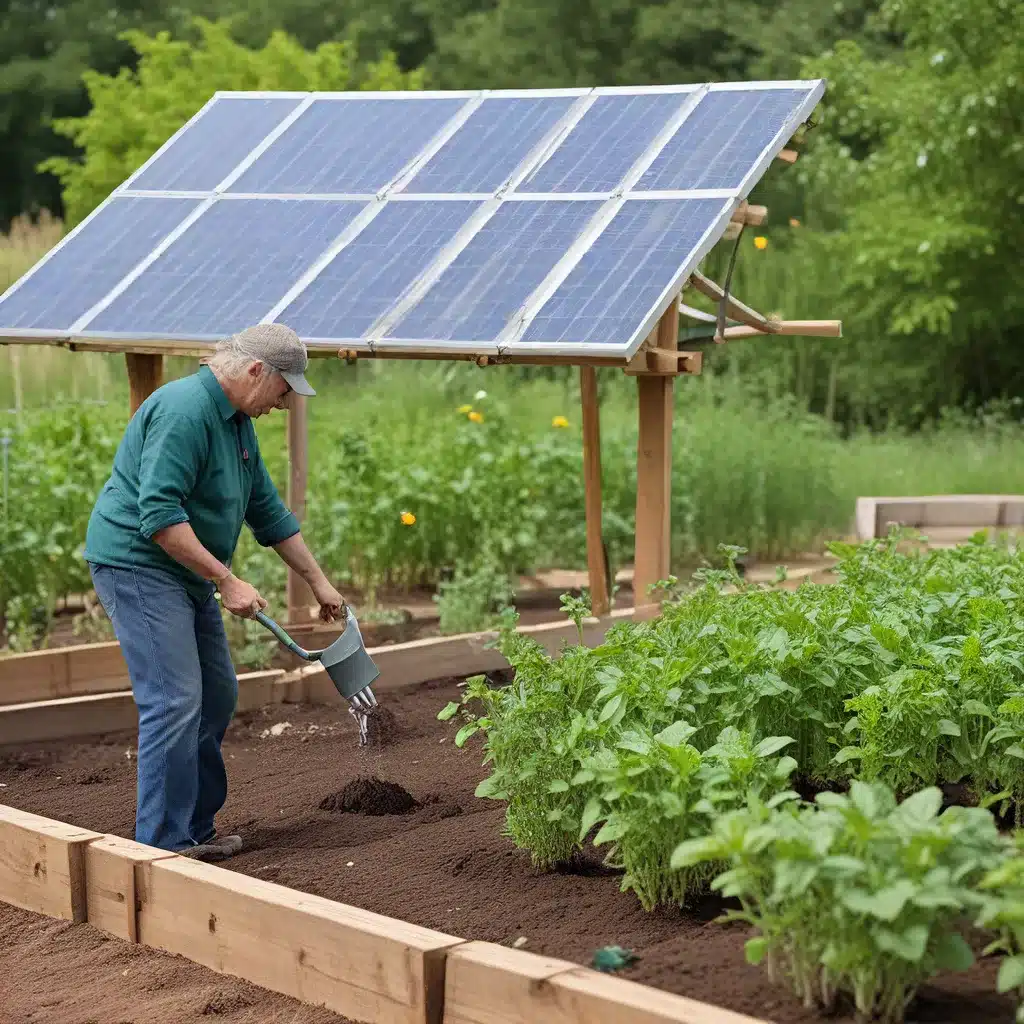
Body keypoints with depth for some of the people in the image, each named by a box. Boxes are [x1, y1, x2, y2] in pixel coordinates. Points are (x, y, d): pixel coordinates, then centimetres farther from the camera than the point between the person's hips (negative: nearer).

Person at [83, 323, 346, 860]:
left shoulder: (238, 421, 12)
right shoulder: (185, 411, -21)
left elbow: (268, 510, 20)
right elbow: (159, 514, -28)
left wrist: (319, 583, 21)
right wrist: (226, 580, -25)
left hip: (186, 572, 10)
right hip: (136, 563, -10)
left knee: (216, 696, 11)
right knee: (175, 701, -14)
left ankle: (196, 830, 20)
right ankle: (162, 846, -8)